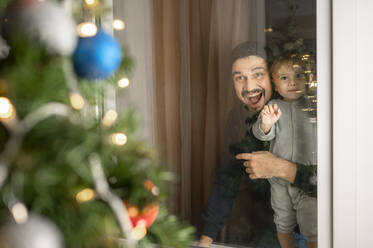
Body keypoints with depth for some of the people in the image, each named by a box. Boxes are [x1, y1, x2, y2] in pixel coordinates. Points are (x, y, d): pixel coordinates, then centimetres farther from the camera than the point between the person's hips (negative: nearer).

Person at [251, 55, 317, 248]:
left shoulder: (314, 105, -4)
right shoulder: (274, 107, -2)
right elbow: (262, 134, -11)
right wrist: (266, 123, -33)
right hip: (279, 180, 2)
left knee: (311, 228, 6)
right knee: (283, 224, 18)